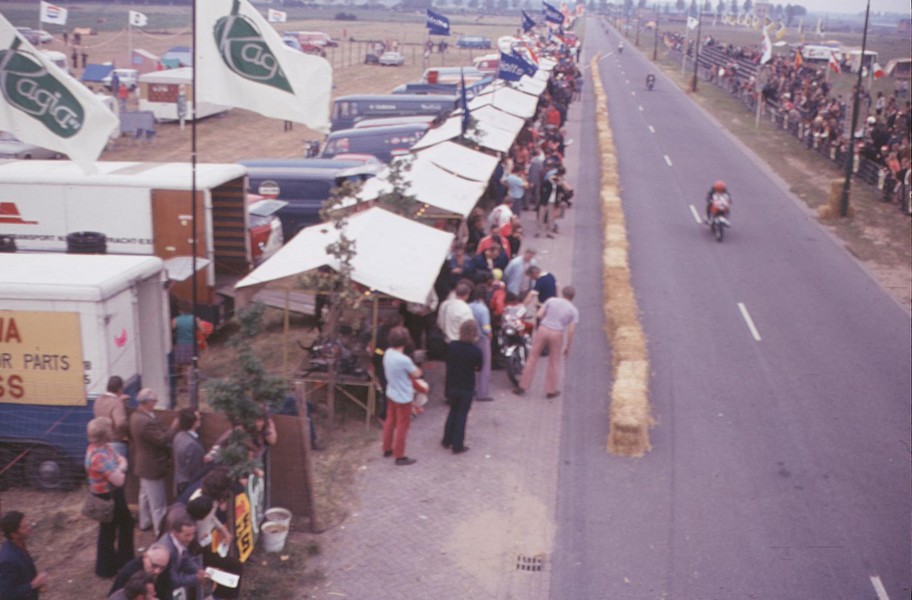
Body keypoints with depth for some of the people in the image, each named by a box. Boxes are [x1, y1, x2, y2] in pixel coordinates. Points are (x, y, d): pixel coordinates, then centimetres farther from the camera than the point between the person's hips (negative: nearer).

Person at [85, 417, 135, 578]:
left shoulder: (104, 447, -3)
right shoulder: (99, 456, -33)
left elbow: (122, 459, 7)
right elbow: (119, 480, -31)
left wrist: (120, 467, -13)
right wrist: (121, 470, -12)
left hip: (114, 495, 9)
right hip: (106, 498, -9)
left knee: (126, 523, 23)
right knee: (108, 531, 10)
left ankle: (124, 560, 41)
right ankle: (106, 568, 30)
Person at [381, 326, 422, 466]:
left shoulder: (388, 353, -7)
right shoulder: (404, 360, -31)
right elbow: (417, 374, -14)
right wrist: (415, 369, 7)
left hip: (391, 394, 8)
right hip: (403, 397, -8)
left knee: (390, 421, 22)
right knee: (402, 426, 7)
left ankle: (387, 449, 38)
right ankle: (399, 456, 17)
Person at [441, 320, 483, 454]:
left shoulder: (452, 346, -10)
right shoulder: (476, 351, -20)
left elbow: (448, 363, 2)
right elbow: (478, 368, -5)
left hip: (452, 386, 4)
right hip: (467, 388, -4)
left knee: (453, 411, 23)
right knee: (462, 415, 8)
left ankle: (447, 440, 30)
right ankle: (457, 445, 14)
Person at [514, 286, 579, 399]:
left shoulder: (551, 300, 4)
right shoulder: (574, 311, 1)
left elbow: (539, 315, 0)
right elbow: (571, 331, -4)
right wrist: (568, 348, 4)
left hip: (543, 330, 1)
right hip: (557, 335, -1)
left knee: (533, 358, 9)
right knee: (554, 362, 15)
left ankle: (522, 387, 13)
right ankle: (551, 390, 21)